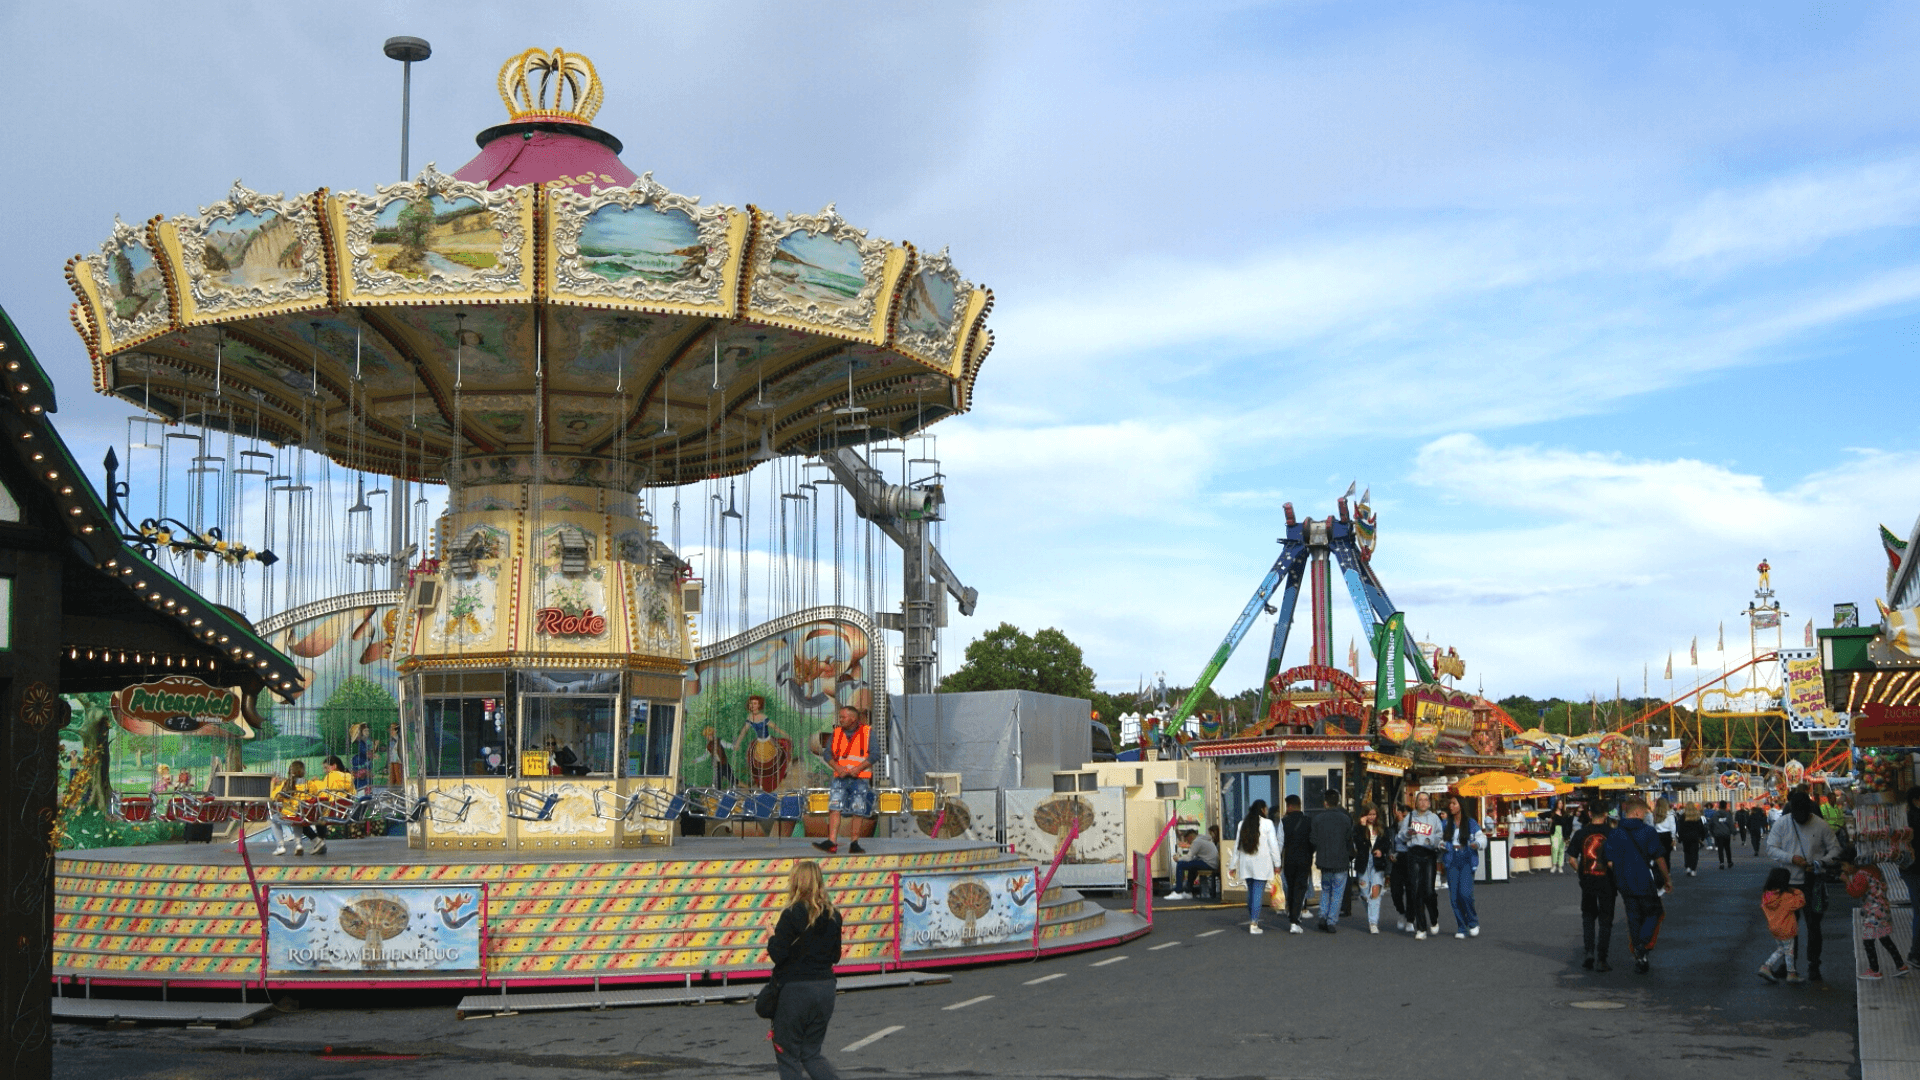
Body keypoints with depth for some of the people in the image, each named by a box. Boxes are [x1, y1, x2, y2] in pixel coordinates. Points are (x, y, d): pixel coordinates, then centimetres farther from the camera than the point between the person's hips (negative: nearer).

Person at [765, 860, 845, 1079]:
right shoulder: (832, 916, 4)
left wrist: (772, 938, 5)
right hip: (825, 987, 6)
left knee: (787, 1055, 9)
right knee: (811, 1053, 16)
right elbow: (835, 956, 11)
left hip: (795, 989, -6)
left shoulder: (792, 915, -14)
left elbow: (777, 954, -14)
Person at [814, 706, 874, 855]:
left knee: (858, 812, -1)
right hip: (840, 778, 2)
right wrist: (838, 767, -10)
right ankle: (832, 843, -13)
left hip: (860, 778, -2)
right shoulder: (837, 732, 12)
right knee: (834, 809, -10)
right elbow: (828, 753, 7)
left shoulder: (868, 732, 2)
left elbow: (874, 754, -5)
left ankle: (854, 844, 7)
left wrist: (858, 768, -16)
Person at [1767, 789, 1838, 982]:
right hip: (1788, 881, 1)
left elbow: (1835, 849, 3)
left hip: (1812, 883, -1)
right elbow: (1771, 847, -3)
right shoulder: (1782, 823, -2)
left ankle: (1813, 966, 13)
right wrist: (1791, 858, -18)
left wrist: (1820, 863, -15)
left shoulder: (1820, 825, -5)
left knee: (1813, 926, 3)